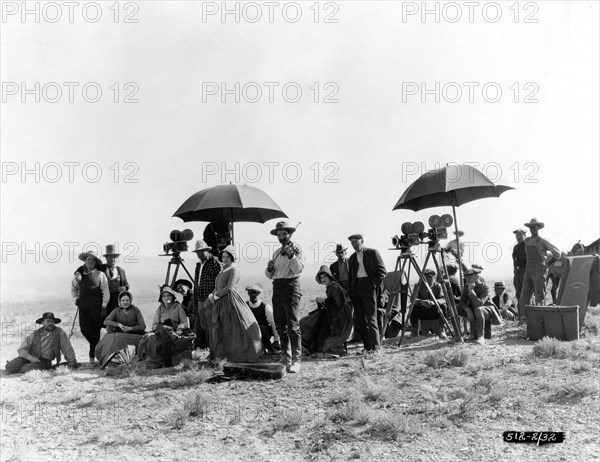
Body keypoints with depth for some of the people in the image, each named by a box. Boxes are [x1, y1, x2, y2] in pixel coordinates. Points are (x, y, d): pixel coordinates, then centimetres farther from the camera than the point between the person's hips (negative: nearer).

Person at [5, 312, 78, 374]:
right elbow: (21, 349, -4)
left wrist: (72, 362, -3)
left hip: (44, 361, -2)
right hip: (29, 357, 2)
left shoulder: (59, 332, -8)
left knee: (28, 370, -29)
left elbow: (67, 349, -5)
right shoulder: (35, 334, -3)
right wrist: (31, 358, -20)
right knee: (9, 367, -16)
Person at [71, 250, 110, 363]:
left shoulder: (100, 275, -1)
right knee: (84, 329, -7)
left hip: (96, 307, -3)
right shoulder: (79, 274, 8)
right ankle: (97, 347, 18)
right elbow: (73, 288, 24)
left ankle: (92, 355, 10)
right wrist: (76, 298, 10)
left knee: (95, 331, -1)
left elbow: (106, 292, 0)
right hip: (83, 306, 3)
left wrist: (104, 307, -4)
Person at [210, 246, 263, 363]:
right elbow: (217, 288, 22)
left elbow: (229, 288, -15)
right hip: (220, 303, 9)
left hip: (230, 300, -9)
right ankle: (221, 355, 16)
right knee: (217, 329, 8)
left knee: (234, 328, -8)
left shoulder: (234, 269, -6)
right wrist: (212, 295, 2)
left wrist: (216, 295, -10)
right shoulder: (223, 270, 20)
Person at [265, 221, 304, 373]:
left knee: (292, 325, -11)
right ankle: (285, 358, 16)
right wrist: (269, 268, -2)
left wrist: (291, 256, -24)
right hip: (277, 287, 7)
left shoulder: (296, 249, 0)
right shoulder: (276, 252, 19)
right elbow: (269, 275, 19)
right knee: (280, 326, 8)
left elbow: (299, 270, -13)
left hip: (290, 286, -7)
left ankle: (296, 360, -10)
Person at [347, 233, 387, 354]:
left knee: (371, 318, -9)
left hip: (368, 286, -6)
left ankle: (375, 347, -7)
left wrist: (374, 284, -10)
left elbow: (382, 271, -1)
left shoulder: (372, 253, 3)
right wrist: (350, 291, 9)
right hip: (355, 288, 6)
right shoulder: (352, 258, 20)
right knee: (360, 319, 3)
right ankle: (367, 346, 8)